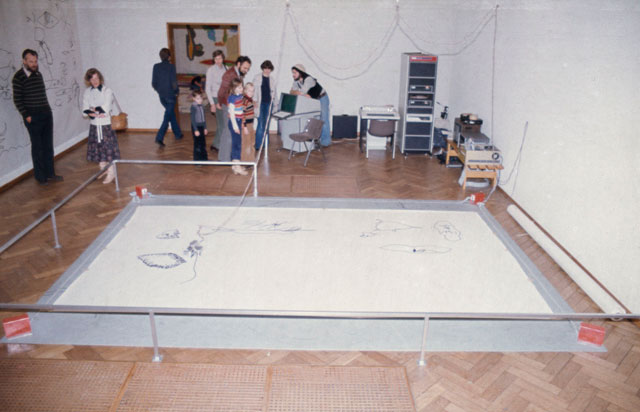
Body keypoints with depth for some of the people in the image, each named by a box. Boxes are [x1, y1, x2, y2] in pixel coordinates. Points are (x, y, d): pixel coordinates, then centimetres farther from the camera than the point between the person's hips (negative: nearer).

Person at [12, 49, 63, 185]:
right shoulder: (19, 77, -8)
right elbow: (17, 99, -8)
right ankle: (40, 176, 8)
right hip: (33, 117, -6)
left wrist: (47, 110, 11)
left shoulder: (38, 74, 11)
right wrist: (26, 116, -11)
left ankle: (49, 173, 19)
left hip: (47, 114, 6)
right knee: (37, 146, -1)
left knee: (48, 145, 10)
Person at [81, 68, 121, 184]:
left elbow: (105, 109, -14)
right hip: (93, 125, 5)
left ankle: (111, 173, 4)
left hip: (106, 125, -5)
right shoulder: (87, 92, 6)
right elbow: (85, 111, -1)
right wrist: (95, 113, -16)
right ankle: (103, 169, 28)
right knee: (97, 147, 12)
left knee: (108, 148, -3)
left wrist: (92, 109, -5)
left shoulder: (107, 91, -7)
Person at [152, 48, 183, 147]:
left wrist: (159, 90, 16)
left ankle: (178, 134, 32)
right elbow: (174, 82, -15)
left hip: (161, 95, 5)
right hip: (170, 95, -5)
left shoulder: (156, 67, 0)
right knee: (168, 116, -2)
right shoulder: (171, 67, -13)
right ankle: (159, 137, -13)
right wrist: (176, 93, 0)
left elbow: (154, 83, 1)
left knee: (171, 113, 21)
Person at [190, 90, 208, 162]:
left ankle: (204, 158, 24)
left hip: (201, 127, 7)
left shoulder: (201, 106, 7)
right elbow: (193, 119, -15)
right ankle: (197, 159, 7)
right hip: (196, 127, -7)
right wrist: (196, 130, -18)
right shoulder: (193, 107, -14)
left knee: (203, 143, 13)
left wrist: (205, 128, 15)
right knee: (197, 144, -2)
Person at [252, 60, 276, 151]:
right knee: (261, 124, -9)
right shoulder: (257, 78, 4)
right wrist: (255, 101, -5)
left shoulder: (272, 79, 11)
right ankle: (258, 145, -5)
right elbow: (254, 90, 3)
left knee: (266, 124, 4)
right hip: (260, 103, -3)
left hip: (269, 103, 3)